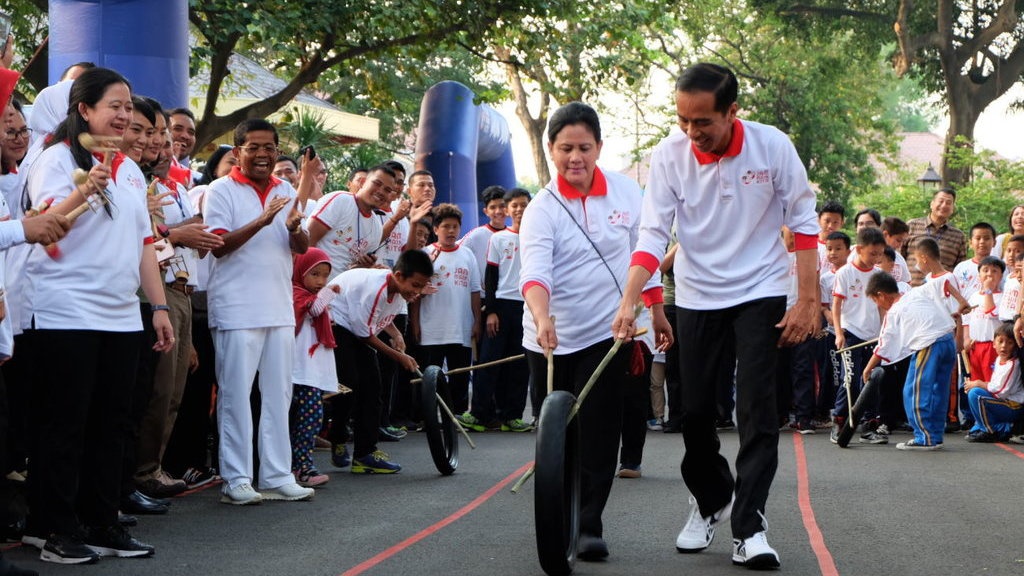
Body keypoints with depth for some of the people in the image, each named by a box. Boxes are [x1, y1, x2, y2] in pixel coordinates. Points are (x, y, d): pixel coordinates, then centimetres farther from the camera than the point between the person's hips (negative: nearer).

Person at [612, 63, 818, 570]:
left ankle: (748, 527, -8)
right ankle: (710, 500, 32)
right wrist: (628, 302, -27)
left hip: (760, 294, -2)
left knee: (756, 408, -11)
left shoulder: (773, 146, -14)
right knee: (694, 410, 6)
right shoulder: (669, 156, -12)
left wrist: (807, 301, -9)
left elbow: (803, 224, -6)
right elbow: (652, 234, -15)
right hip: (697, 297, 2)